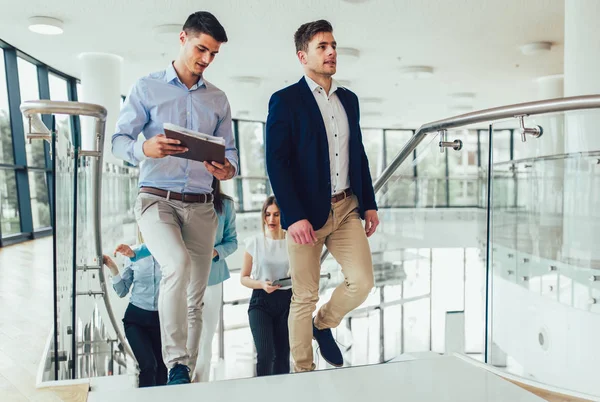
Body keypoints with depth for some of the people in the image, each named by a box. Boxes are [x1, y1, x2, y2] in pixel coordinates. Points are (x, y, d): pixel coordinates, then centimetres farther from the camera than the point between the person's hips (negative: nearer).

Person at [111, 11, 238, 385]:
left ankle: (194, 361, 20)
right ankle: (176, 365, -21)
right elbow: (120, 140, -1)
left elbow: (230, 149, 12)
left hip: (201, 205, 4)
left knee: (196, 296, 6)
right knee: (178, 264, -29)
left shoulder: (218, 99, 14)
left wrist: (228, 169, -12)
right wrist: (145, 149, -23)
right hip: (157, 198, -4)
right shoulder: (147, 88, 4)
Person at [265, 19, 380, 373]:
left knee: (363, 281, -2)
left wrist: (369, 204, 13)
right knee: (305, 297, 5)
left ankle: (324, 324, 28)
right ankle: (303, 370, 23)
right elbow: (277, 162, -12)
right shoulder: (285, 101, -6)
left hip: (347, 208, 5)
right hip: (306, 213, -5)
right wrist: (294, 217, -20)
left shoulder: (349, 99, 13)